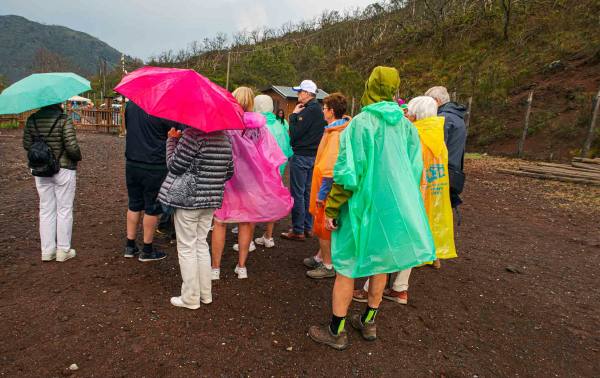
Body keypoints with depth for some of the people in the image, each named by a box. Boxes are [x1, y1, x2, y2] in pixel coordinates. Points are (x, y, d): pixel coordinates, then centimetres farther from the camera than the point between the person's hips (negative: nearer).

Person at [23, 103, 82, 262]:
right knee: (64, 210, 6)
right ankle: (63, 250, 13)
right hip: (63, 170, -5)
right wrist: (78, 157, -1)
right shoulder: (64, 119, -15)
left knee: (46, 210, 13)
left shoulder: (32, 119, 2)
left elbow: (27, 144, 6)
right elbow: (72, 146, -20)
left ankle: (47, 250, 20)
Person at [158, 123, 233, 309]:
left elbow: (174, 166, -12)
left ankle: (190, 298, 15)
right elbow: (229, 172, 11)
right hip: (212, 200, 7)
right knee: (201, 244, 18)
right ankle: (205, 294, 27)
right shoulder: (225, 138, 7)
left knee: (186, 248, 5)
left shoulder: (194, 134, -17)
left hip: (188, 199, -7)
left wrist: (171, 140, 1)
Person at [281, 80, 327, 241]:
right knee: (307, 192, 14)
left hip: (301, 156, -9)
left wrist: (294, 115, -6)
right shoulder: (318, 110, 13)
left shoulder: (308, 110, -16)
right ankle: (308, 227, 21)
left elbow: (294, 134, -17)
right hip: (313, 155, 9)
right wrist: (297, 115, 7)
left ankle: (298, 230, 2)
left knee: (297, 193, -3)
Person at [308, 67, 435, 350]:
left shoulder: (361, 123, -15)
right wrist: (401, 201, 17)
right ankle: (368, 323, 35)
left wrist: (331, 209, -9)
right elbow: (415, 169, 5)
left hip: (363, 206, -6)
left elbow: (348, 172, -18)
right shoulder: (405, 125, 1)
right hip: (394, 207, 6)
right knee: (380, 263, 18)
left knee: (346, 266, 6)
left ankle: (336, 332, 17)